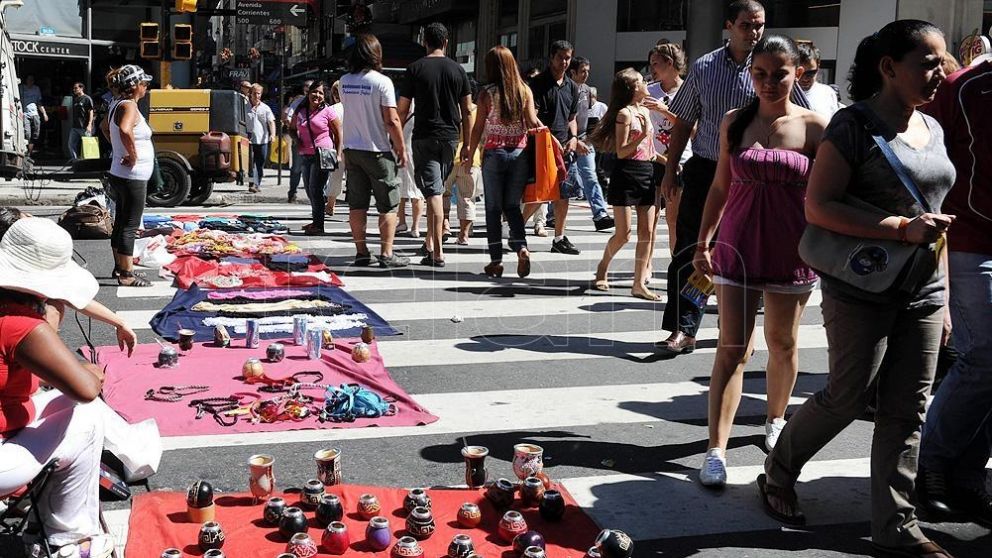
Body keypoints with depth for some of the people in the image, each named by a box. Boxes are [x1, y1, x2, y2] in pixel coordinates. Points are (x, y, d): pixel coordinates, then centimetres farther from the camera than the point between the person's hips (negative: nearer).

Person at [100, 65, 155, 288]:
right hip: (133, 176, -10)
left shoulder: (118, 104, 11)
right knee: (130, 226, -4)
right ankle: (126, 274, 1)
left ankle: (120, 267, 28)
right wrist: (133, 155, -27)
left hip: (120, 174, 10)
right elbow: (125, 130, -40)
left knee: (121, 223, 17)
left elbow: (105, 127, 29)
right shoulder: (129, 106, -19)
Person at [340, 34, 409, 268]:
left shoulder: (344, 81, 3)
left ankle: (361, 252, 13)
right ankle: (387, 254, 0)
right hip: (377, 150, -5)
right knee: (388, 205, 3)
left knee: (357, 204, 9)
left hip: (351, 148, 6)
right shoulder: (381, 82, -14)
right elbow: (391, 120, -15)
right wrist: (402, 149, -6)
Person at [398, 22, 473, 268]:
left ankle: (437, 252, -10)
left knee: (433, 192, -5)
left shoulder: (415, 69, -2)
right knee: (439, 190, 16)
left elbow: (402, 110, -2)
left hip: (424, 137, -3)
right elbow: (467, 111, 5)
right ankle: (431, 241, 22)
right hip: (450, 137, 3)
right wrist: (467, 144, 10)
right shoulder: (458, 70, 5)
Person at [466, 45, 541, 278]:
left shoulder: (487, 93, -5)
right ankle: (521, 247, -10)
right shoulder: (524, 90, 0)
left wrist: (470, 156, 3)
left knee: (493, 208, 6)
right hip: (519, 153, 2)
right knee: (513, 206, 12)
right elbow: (533, 122, -7)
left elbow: (478, 128, -4)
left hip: (494, 153, -2)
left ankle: (496, 259, 7)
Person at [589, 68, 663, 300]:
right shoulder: (624, 113, -9)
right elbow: (621, 152, -12)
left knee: (646, 232, 1)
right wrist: (643, 135, -21)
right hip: (626, 175, -8)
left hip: (647, 173, 8)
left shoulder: (645, 111, 16)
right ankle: (603, 266, 22)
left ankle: (639, 284, 5)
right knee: (623, 235, -5)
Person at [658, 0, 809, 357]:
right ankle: (682, 329, 0)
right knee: (689, 250, -4)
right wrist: (670, 171, 4)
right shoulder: (704, 68, 3)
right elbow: (683, 122, 8)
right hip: (705, 170, 1)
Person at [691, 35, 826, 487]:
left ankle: (775, 420, 38)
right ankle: (716, 451, -6)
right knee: (733, 347, -4)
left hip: (791, 249, -1)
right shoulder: (734, 122, 3)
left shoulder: (814, 127, -4)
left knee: (782, 343, 14)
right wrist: (704, 240, 5)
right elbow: (721, 186, 9)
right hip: (739, 245, 1)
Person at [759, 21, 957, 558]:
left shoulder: (932, 129, 12)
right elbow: (818, 206, -16)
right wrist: (902, 228, -23)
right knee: (849, 394, 1)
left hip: (923, 294, 7)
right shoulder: (855, 124, -10)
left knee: (906, 411, 7)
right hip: (862, 291, -6)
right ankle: (778, 473, 25)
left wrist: (943, 293, 16)